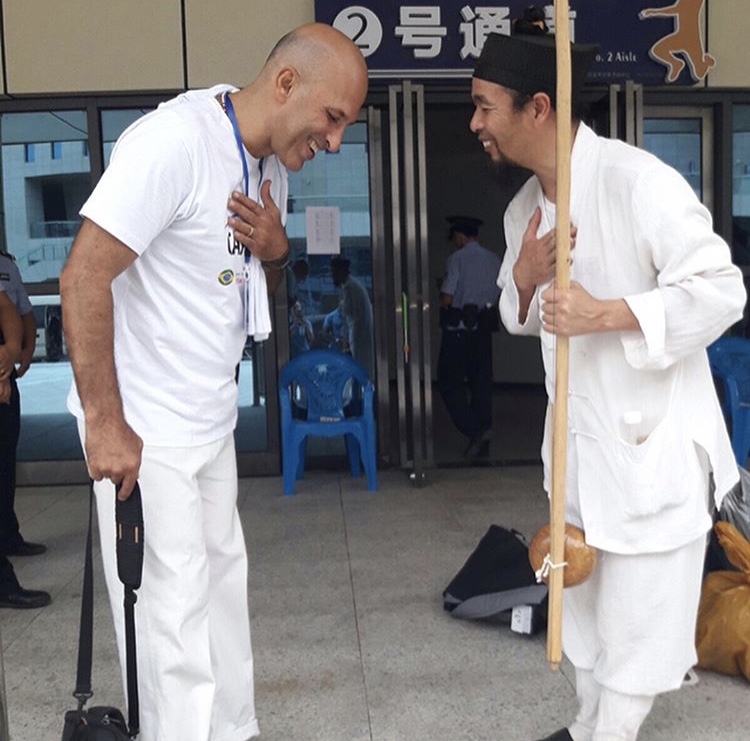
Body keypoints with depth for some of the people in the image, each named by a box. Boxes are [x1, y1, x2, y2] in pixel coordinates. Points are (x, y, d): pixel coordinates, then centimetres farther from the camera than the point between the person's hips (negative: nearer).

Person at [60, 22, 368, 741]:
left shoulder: (270, 164, 7)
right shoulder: (174, 140, -21)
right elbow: (83, 276, -24)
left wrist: (275, 248, -5)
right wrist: (105, 422, -23)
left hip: (211, 418, 9)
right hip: (143, 429, -9)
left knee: (222, 578, 19)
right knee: (174, 607, 1)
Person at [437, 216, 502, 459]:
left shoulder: (457, 258, -7)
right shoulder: (494, 260, 9)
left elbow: (446, 299, -12)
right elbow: (497, 299, 10)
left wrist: (441, 294, 9)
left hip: (458, 329, -6)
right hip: (483, 329, 6)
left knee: (449, 382, 2)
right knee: (482, 382, 10)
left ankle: (474, 430, -12)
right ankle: (482, 440, 12)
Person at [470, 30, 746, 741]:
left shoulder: (637, 180, -20)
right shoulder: (523, 208, 6)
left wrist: (605, 314, -28)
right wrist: (524, 279, -8)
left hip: (653, 440, -8)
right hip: (578, 434, 8)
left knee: (638, 609, 3)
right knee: (580, 595, 20)